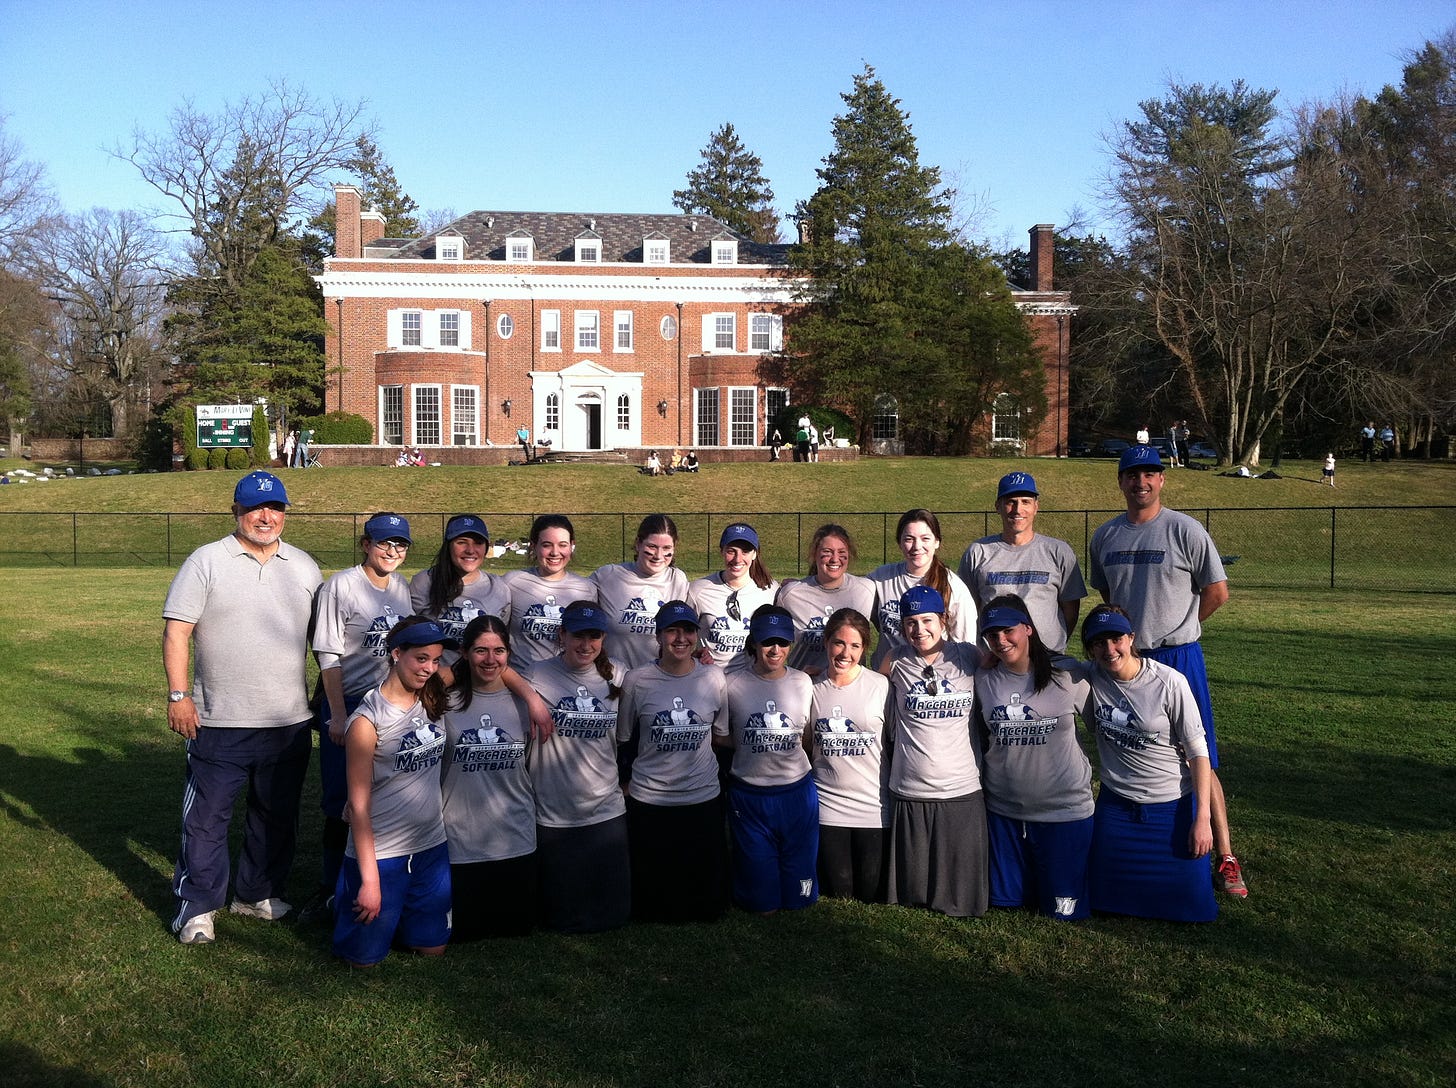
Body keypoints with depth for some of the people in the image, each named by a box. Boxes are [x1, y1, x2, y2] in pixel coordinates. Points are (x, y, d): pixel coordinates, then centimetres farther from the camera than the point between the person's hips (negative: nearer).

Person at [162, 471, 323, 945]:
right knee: (207, 816, 4)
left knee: (277, 814, 14)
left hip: (289, 720, 4)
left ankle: (259, 893, 30)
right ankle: (198, 905, 17)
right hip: (219, 720, -4)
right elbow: (177, 631, -7)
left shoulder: (304, 567, 8)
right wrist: (178, 695, -12)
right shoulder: (206, 562, -4)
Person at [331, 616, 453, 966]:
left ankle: (391, 915, 43)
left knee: (432, 949, 15)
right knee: (365, 957, 8)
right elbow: (358, 805, -17)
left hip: (431, 847, 6)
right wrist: (369, 879, -18)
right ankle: (345, 903, 38)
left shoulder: (432, 698, -1)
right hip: (380, 854, -6)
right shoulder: (367, 721, -18)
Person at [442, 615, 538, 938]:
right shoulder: (446, 702, -6)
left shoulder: (523, 701, 1)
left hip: (517, 839, 2)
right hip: (461, 840, -2)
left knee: (518, 927, 12)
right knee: (465, 931, 7)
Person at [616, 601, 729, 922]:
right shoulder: (636, 681, -7)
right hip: (648, 799, -1)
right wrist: (626, 781, 6)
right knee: (653, 892, 9)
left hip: (704, 798, 1)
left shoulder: (713, 677, -3)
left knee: (705, 892, 10)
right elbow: (623, 739, 4)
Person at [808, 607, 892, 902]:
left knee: (872, 895, 5)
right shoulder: (812, 689, 0)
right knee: (839, 894, 6)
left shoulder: (881, 686, -6)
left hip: (874, 806, -1)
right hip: (828, 803, 1)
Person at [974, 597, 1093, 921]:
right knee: (1005, 899, 12)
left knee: (1064, 909, 4)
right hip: (1003, 810, 3)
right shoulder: (983, 680, -1)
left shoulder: (1067, 676, -8)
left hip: (1065, 809, -2)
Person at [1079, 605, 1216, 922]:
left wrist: (1202, 817, -15)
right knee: (1109, 898, 6)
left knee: (1191, 904, -2)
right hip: (1115, 804, 3)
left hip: (1172, 806, -3)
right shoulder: (1091, 678, -8)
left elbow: (1198, 753, -12)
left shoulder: (1169, 682, -18)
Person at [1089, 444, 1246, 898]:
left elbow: (1217, 591, -2)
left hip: (1178, 657, -5)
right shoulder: (1105, 536, 9)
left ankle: (1225, 859, 1)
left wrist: (1173, 629, 2)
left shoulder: (1185, 530, -5)